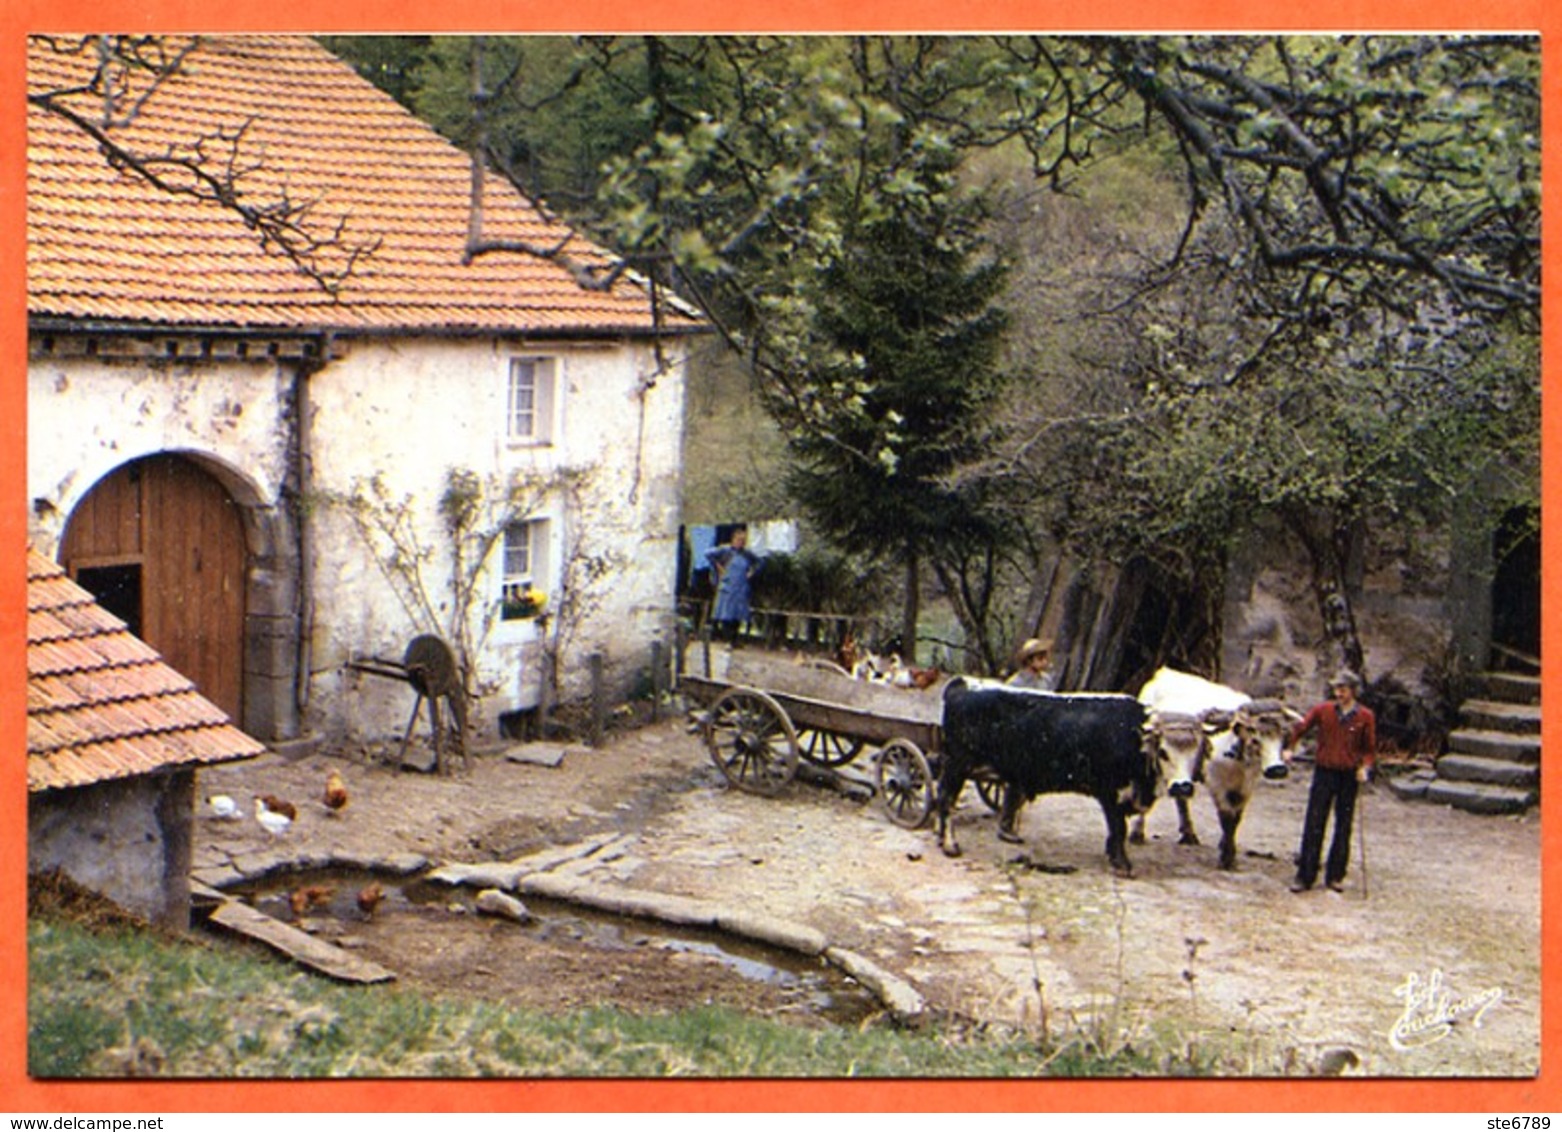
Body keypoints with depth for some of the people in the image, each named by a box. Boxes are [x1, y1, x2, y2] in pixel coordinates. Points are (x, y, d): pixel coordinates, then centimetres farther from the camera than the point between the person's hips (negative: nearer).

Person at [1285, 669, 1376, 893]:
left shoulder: (1365, 716, -2)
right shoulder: (1323, 710, -2)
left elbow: (1370, 748, 5)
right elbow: (1301, 727, 7)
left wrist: (1364, 767, -11)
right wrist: (1289, 747, -6)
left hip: (1349, 776, 0)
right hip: (1324, 772, 0)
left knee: (1343, 828, 8)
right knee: (1313, 826, -2)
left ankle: (1335, 876, 18)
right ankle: (1305, 876, 2)